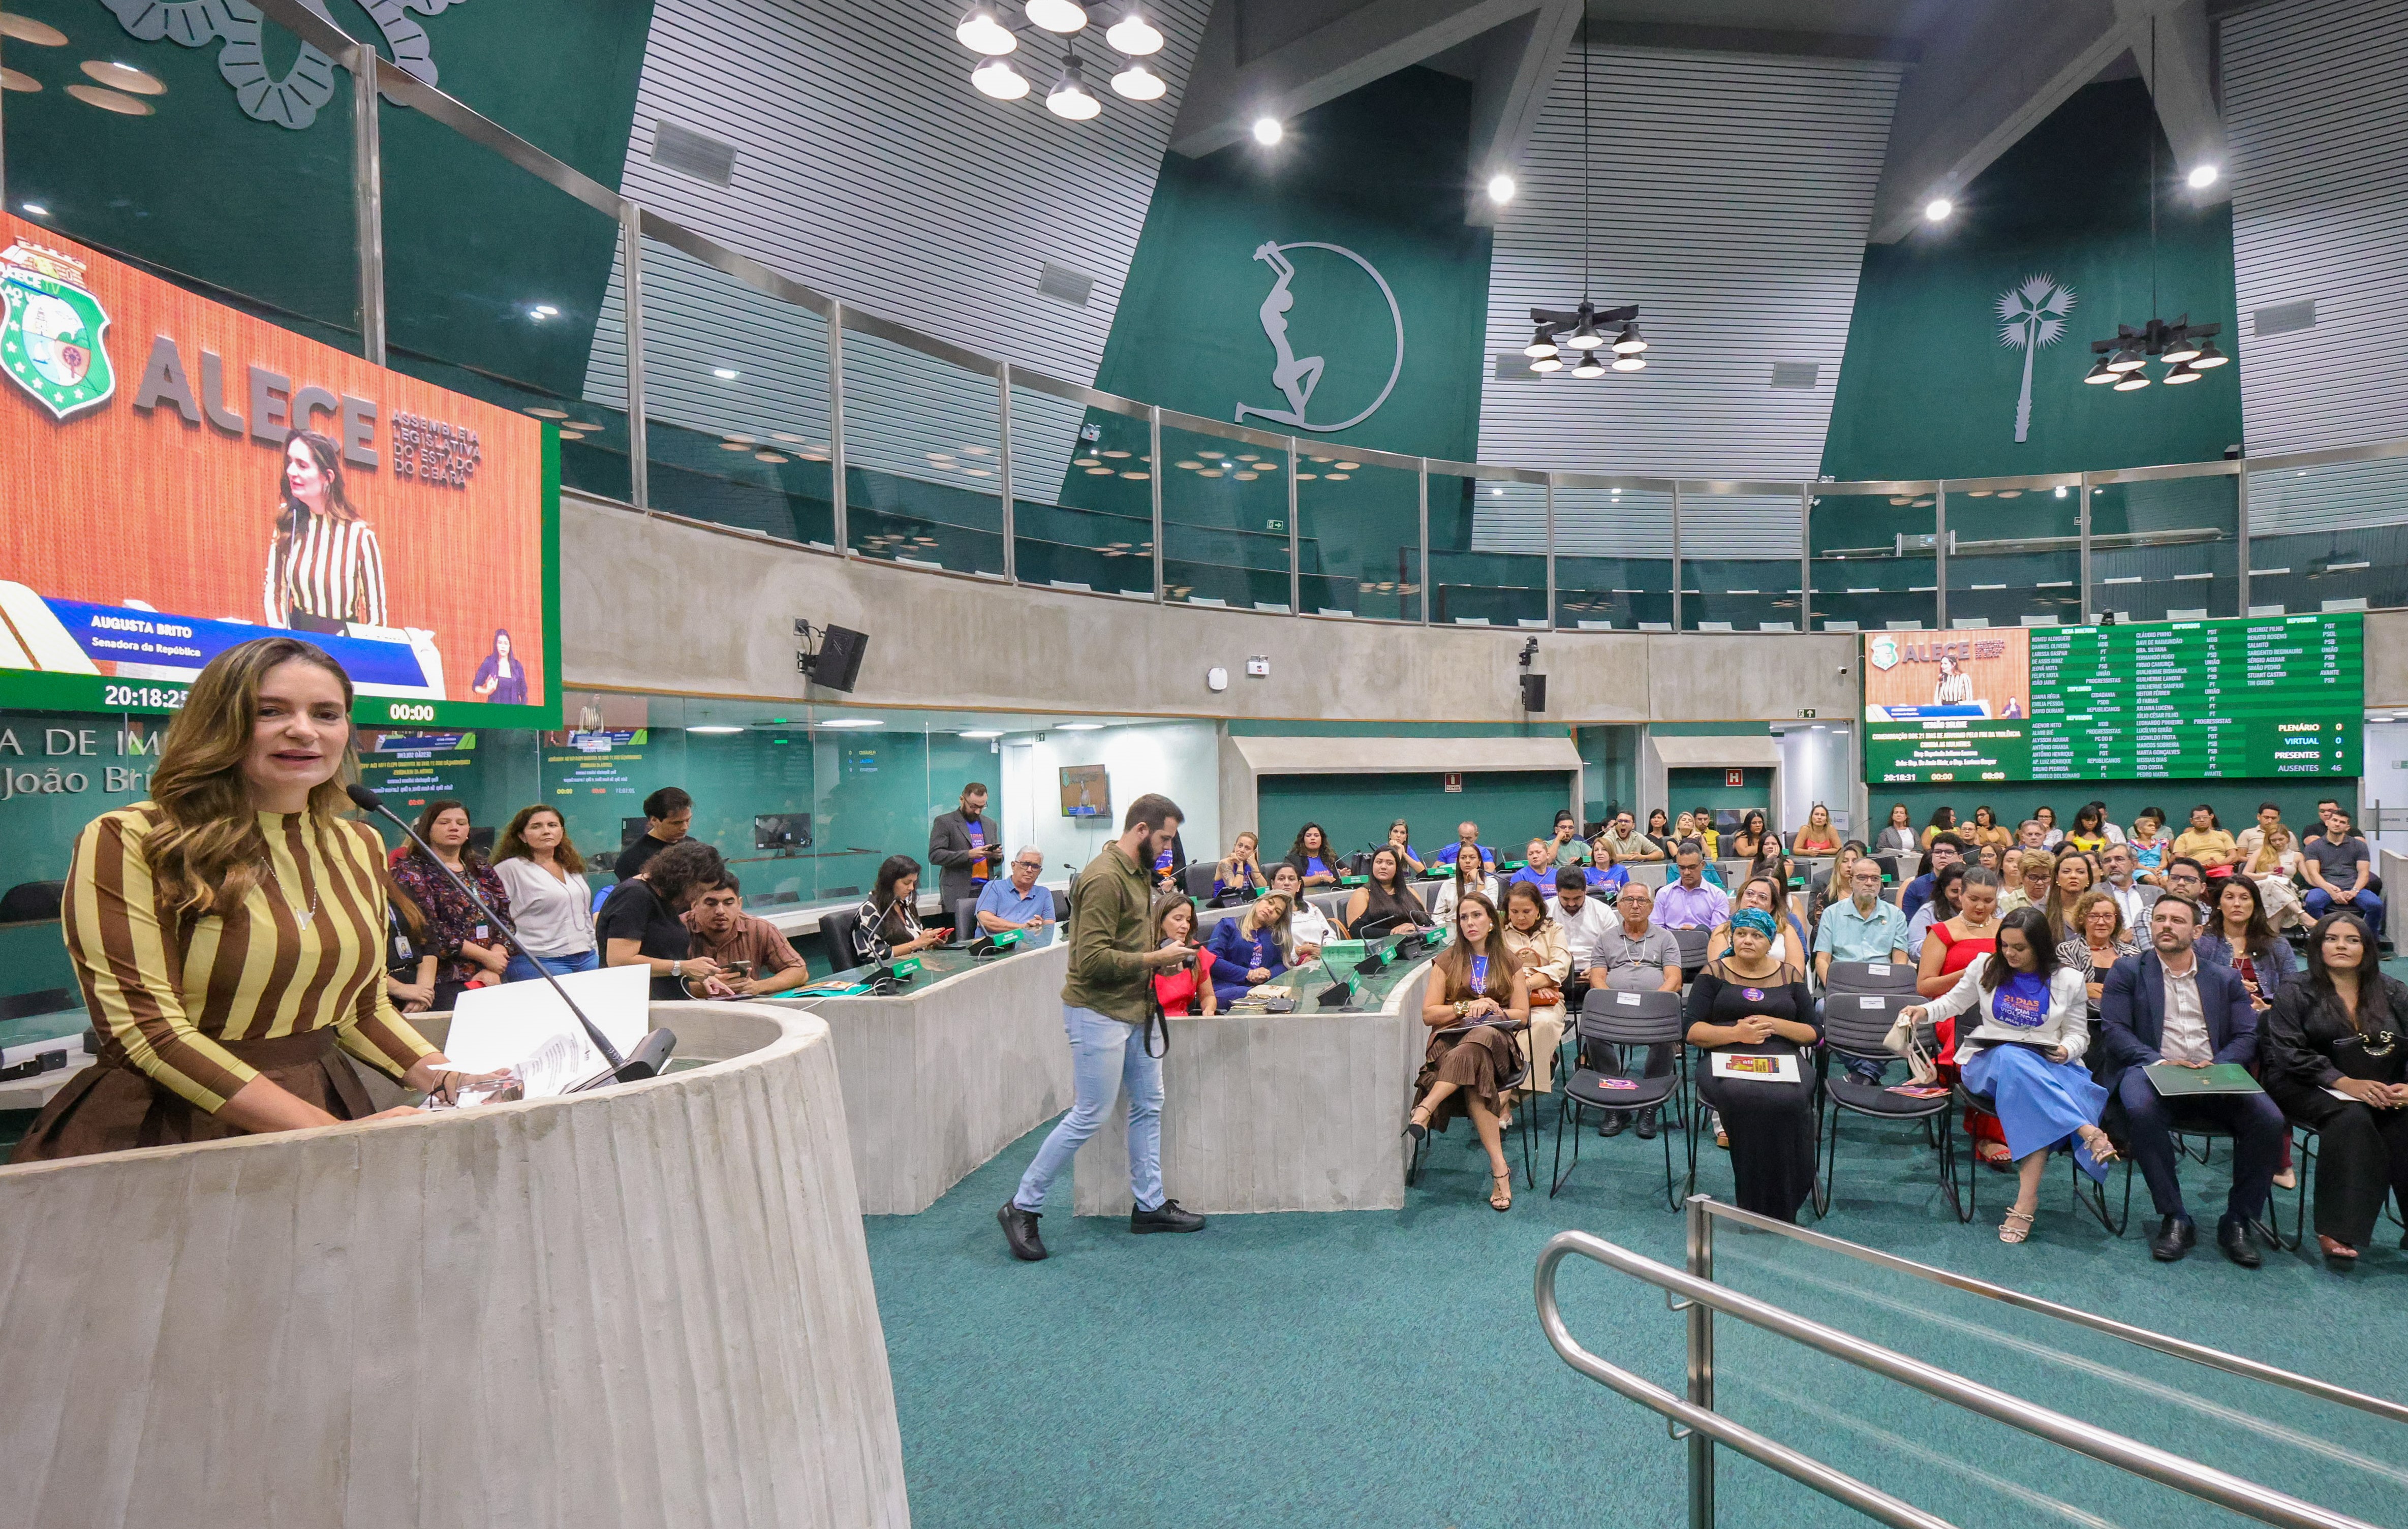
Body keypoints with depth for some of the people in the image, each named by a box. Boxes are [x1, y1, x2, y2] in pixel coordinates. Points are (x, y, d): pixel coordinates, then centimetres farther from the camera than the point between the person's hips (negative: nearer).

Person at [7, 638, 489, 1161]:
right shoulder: (127, 843, -6)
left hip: (327, 1103, 5)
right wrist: (329, 1133, -17)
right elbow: (147, 1029, -11)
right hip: (171, 1127, -4)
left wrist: (448, 1081, 1)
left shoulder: (360, 847, 10)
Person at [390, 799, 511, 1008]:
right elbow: (429, 927, -10)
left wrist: (493, 970, -7)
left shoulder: (483, 871, 17)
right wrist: (486, 957, -12)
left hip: (488, 979, 5)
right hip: (444, 981, -4)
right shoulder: (410, 871, 2)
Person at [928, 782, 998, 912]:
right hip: (958, 893, -5)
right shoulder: (944, 822, 1)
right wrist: (969, 855, -19)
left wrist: (998, 855, 0)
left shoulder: (990, 825, 18)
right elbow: (935, 855, -9)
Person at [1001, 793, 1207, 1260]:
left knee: (1149, 1105, 15)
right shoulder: (1104, 878, -21)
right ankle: (1022, 1208, 10)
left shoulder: (1138, 873, 10)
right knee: (1088, 1117, -3)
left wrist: (1161, 952, 4)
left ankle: (1150, 1204, 27)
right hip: (1099, 1013, -10)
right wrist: (1155, 959, -19)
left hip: (1133, 1010, 10)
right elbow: (1092, 959, -26)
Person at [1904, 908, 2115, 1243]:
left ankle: (2026, 1203, -41)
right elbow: (1954, 1002, 21)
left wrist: (2067, 1050, -9)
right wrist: (1925, 1010, 1)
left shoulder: (2068, 980, 8)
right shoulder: (1985, 967, 10)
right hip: (1989, 1061, 1)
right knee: (2014, 1060, -40)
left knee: (2033, 1107, -38)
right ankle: (2090, 1133, -44)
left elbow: (2079, 1035, 14)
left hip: (2049, 1065, 0)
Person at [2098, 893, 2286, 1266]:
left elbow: (2247, 1036, 9)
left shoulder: (2226, 979, 20)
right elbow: (2113, 1030, 0)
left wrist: (2217, 1066, -12)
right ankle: (2174, 1219, -21)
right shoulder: (2128, 971, 12)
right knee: (2142, 1110, -36)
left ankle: (2237, 1222, -10)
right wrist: (2160, 1062, -16)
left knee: (2270, 1120, -26)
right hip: (2152, 1072, -3)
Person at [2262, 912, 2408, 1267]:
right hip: (2314, 1090, -3)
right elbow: (2290, 1054, -6)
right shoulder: (2295, 994, 6)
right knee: (2351, 1118, -33)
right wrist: (2346, 1083, -19)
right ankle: (2336, 1231, -33)